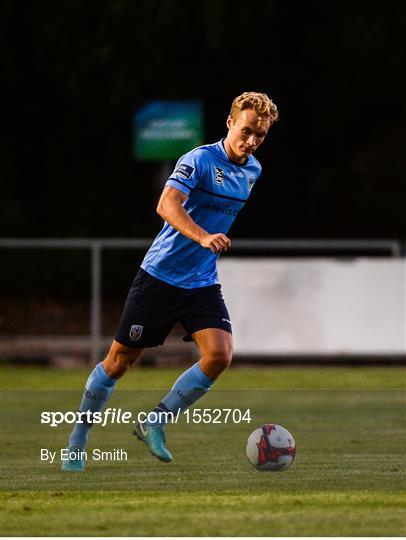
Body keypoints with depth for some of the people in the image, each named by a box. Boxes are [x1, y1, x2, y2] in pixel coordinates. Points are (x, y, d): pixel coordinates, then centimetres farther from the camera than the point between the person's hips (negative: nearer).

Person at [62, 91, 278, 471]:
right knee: (120, 360, 2)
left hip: (203, 283, 5)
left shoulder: (252, 171, 7)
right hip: (160, 277, -5)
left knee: (219, 355, -17)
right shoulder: (200, 160, -16)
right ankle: (77, 441, 20)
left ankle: (154, 425, -1)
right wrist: (203, 237, -44)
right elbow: (167, 205, -31)